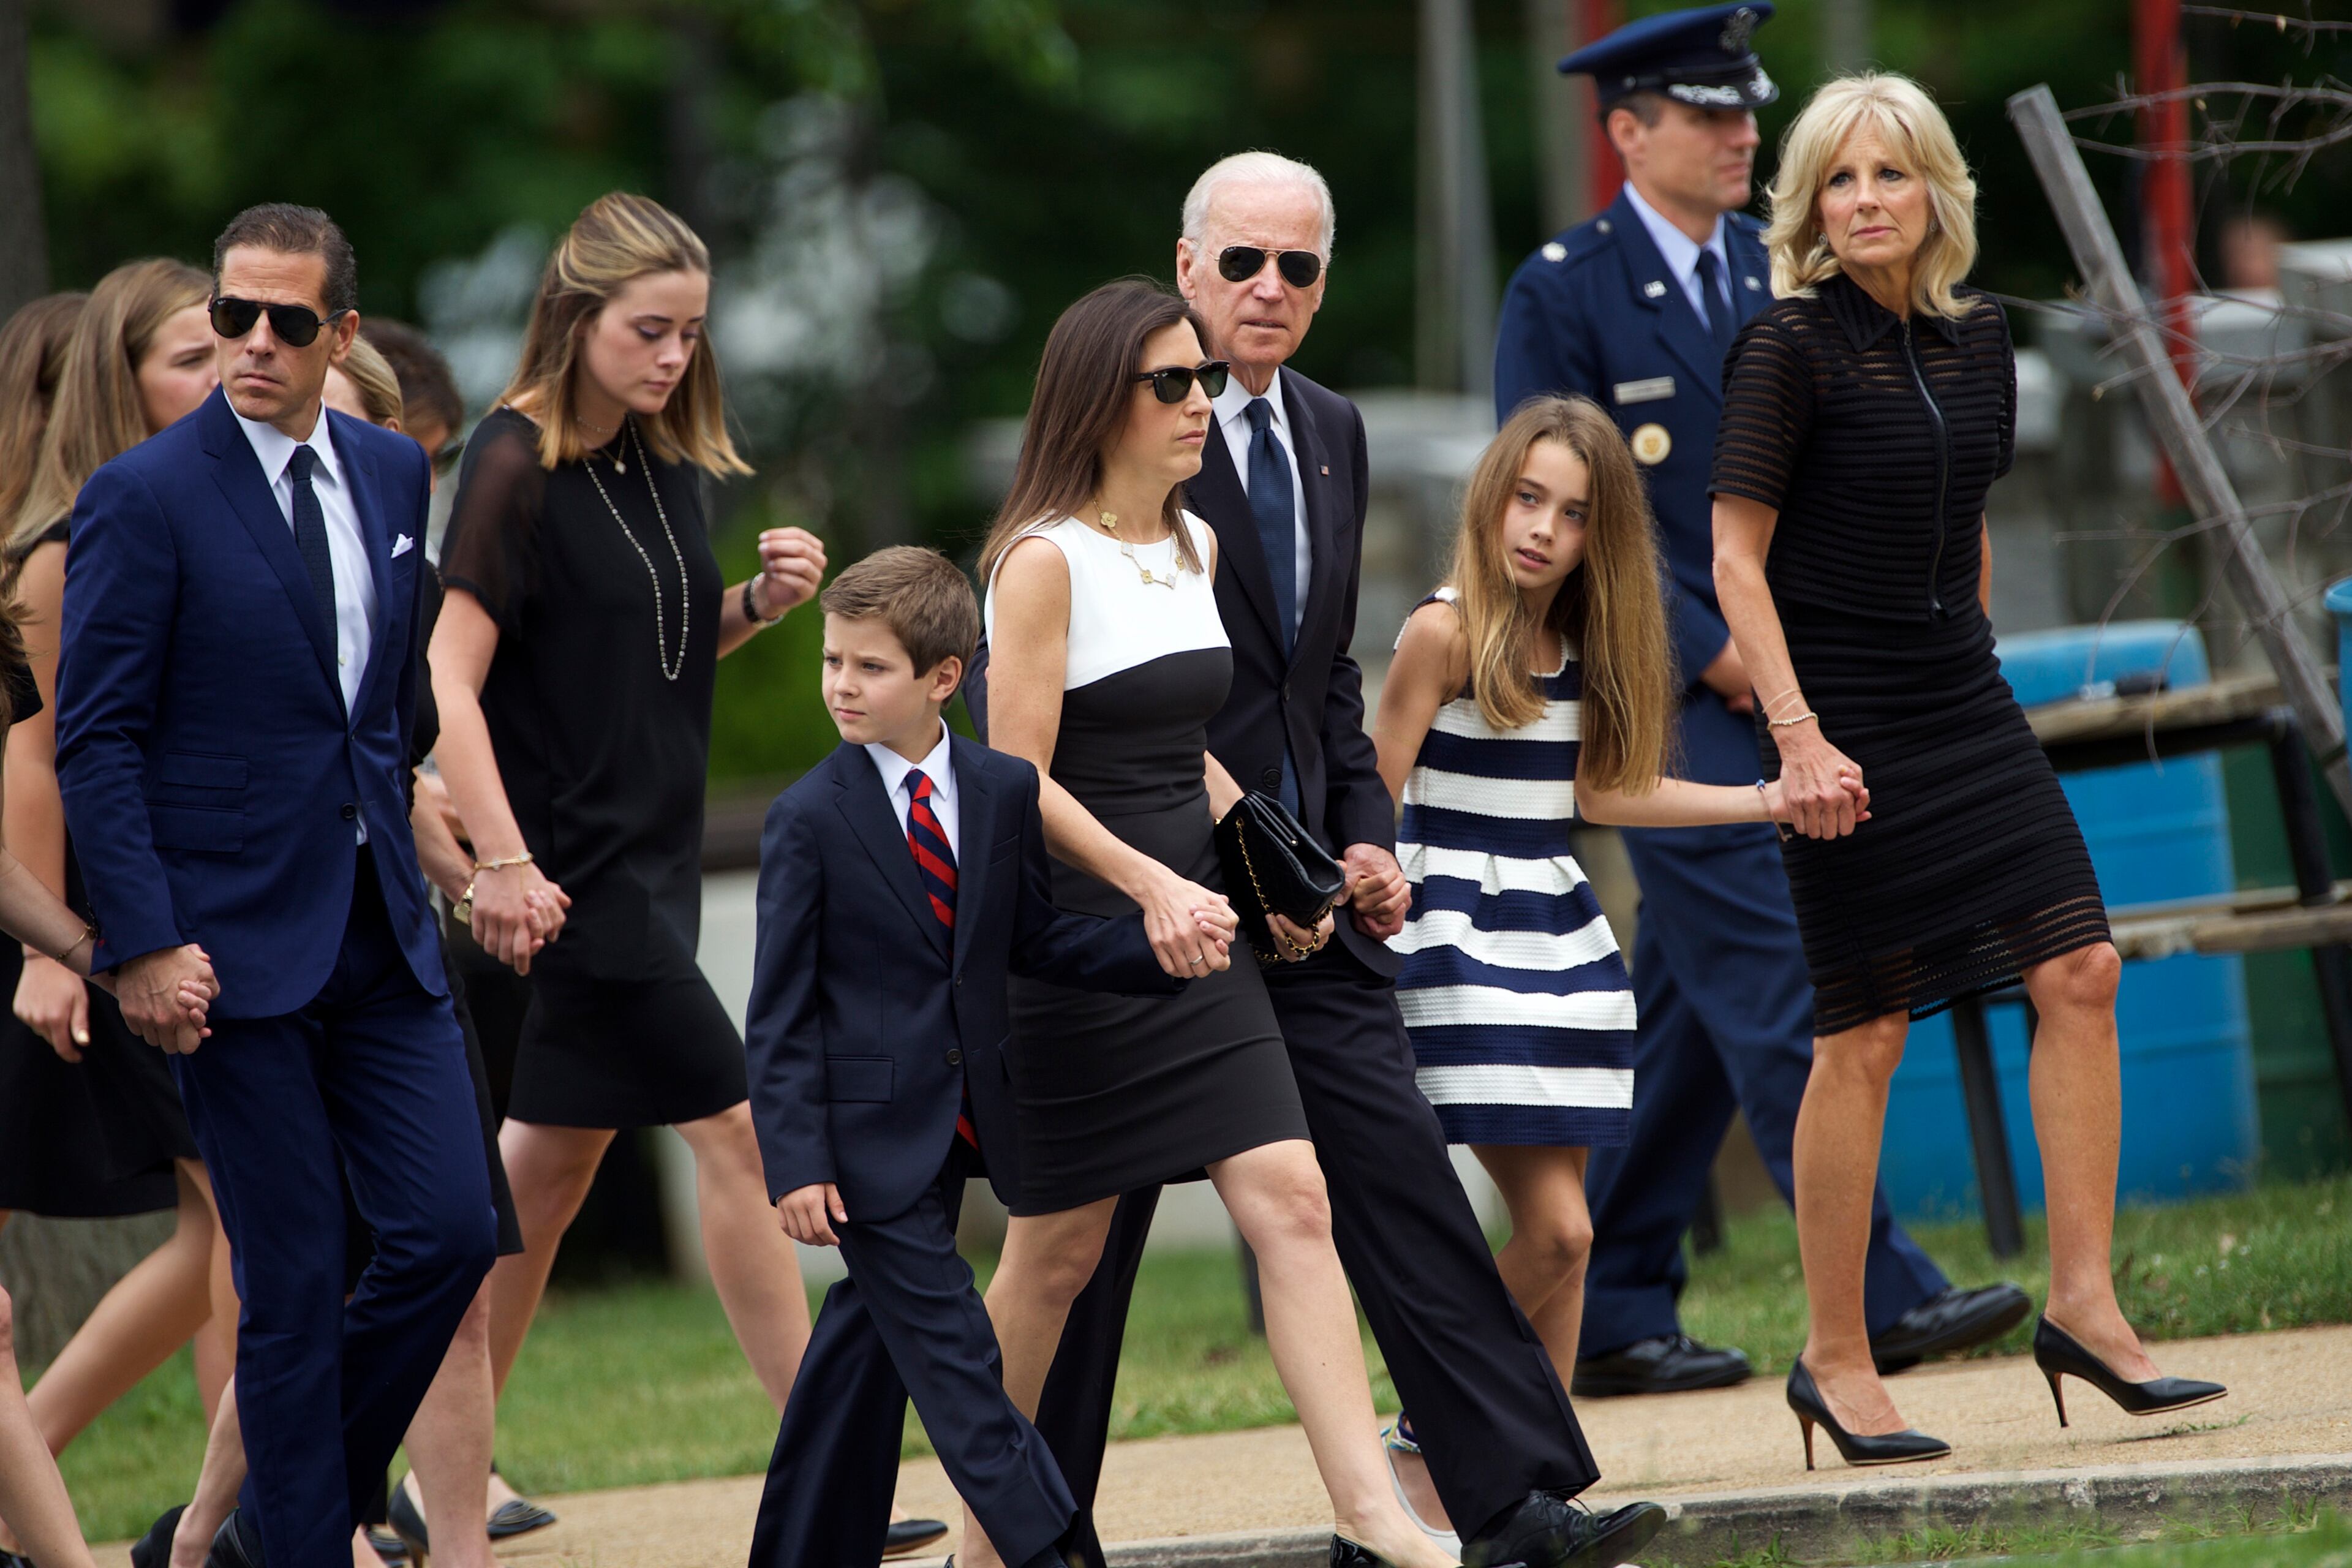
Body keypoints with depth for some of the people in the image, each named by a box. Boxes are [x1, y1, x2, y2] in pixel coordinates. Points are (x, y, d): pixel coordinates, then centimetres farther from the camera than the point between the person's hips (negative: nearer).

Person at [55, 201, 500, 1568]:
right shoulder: (146, 497, -9)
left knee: (452, 1229, 0)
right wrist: (144, 942, -16)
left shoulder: (393, 472, 8)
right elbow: (95, 738, -10)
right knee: (294, 1281, -2)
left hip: (383, 928, 6)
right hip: (237, 940, -6)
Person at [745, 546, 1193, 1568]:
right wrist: (795, 1162, -14)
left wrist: (1155, 950, -2)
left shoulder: (1004, 793, 4)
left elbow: (1034, 943, 13)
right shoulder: (810, 820, -9)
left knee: (867, 1347, 12)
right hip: (868, 1130, -5)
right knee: (951, 1352, -7)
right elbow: (782, 1011, -9)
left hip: (958, 1126, 5)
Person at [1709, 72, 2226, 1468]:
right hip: (1844, 714, -6)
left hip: (1963, 697, 6)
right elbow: (1737, 559, -12)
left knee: (2079, 971, -4)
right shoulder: (1790, 345, -10)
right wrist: (1797, 736, -19)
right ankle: (1835, 1360, 6)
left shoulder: (1978, 338, 8)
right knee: (1866, 1035, -4)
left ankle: (2085, 1304, 2)